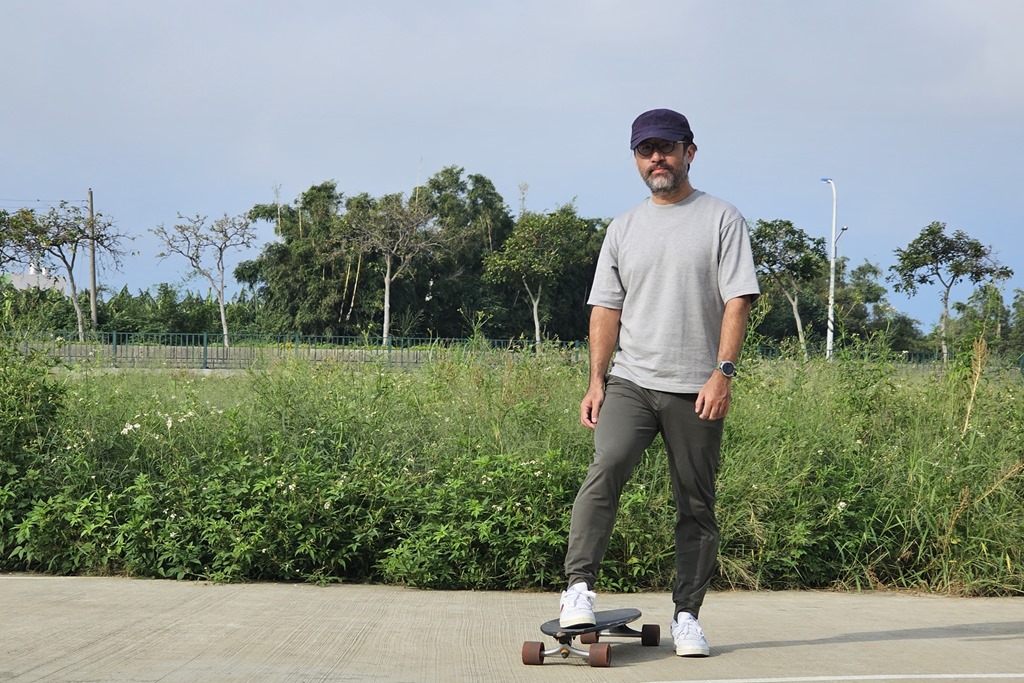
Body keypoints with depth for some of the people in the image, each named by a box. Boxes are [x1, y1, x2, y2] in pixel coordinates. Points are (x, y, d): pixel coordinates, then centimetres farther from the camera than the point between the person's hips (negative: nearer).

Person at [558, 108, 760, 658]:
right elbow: (606, 307, 13)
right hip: (630, 382, 2)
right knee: (605, 467, -21)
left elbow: (738, 299, -4)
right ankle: (579, 589, -21)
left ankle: (686, 614, 10)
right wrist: (596, 380, 3)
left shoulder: (720, 219, 4)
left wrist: (722, 373, -15)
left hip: (696, 389, -2)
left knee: (696, 505, 2)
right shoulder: (623, 228, 15)